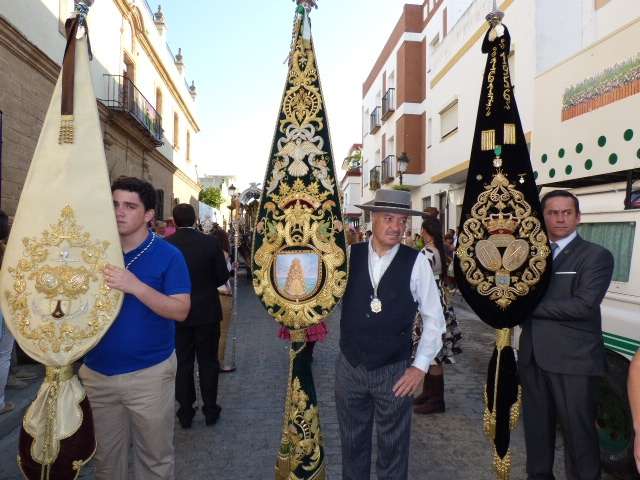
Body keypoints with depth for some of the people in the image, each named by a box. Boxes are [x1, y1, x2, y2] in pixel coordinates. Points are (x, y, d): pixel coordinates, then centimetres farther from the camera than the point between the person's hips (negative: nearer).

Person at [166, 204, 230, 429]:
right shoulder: (210, 242, -12)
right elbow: (223, 275, -6)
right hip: (207, 311, 0)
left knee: (182, 363, 12)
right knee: (208, 361, 12)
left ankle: (185, 412, 21)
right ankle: (210, 410, 21)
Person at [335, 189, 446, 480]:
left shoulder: (416, 262, -9)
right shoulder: (349, 256, -5)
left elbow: (434, 318, -3)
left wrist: (420, 366, -6)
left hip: (394, 372, -1)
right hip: (349, 367, 2)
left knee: (393, 448, 16)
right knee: (352, 444, 20)